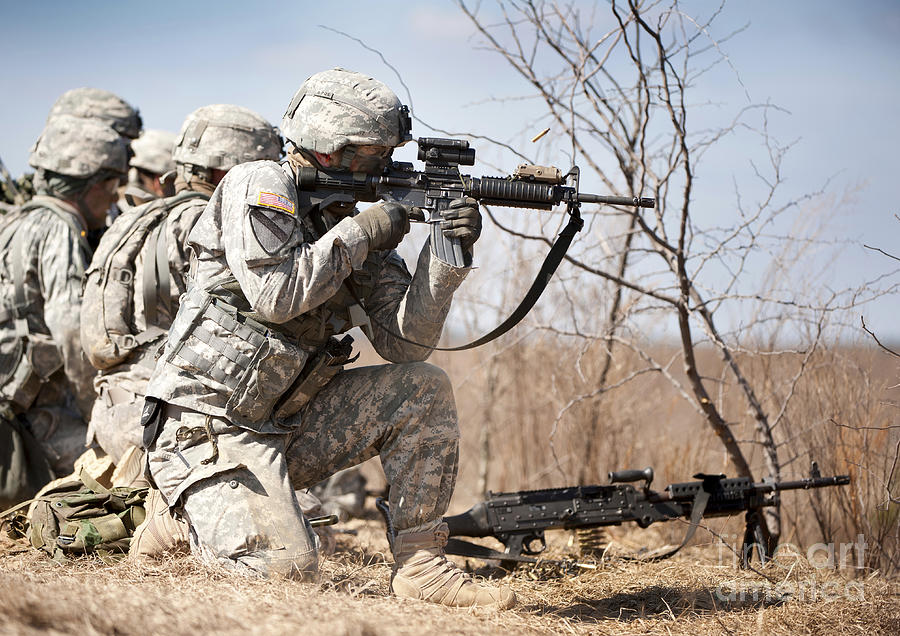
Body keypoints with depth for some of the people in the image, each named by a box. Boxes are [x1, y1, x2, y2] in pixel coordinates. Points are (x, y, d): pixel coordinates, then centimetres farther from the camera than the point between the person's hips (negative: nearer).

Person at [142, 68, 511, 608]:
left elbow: (404, 344, 1)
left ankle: (421, 565, -3)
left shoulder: (354, 226, 10)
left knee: (425, 389, -5)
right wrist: (362, 231, -14)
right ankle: (191, 514, 7)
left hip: (286, 425, 7)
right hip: (211, 427, -7)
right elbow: (275, 295, -24)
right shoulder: (260, 185, -8)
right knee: (285, 564, -24)